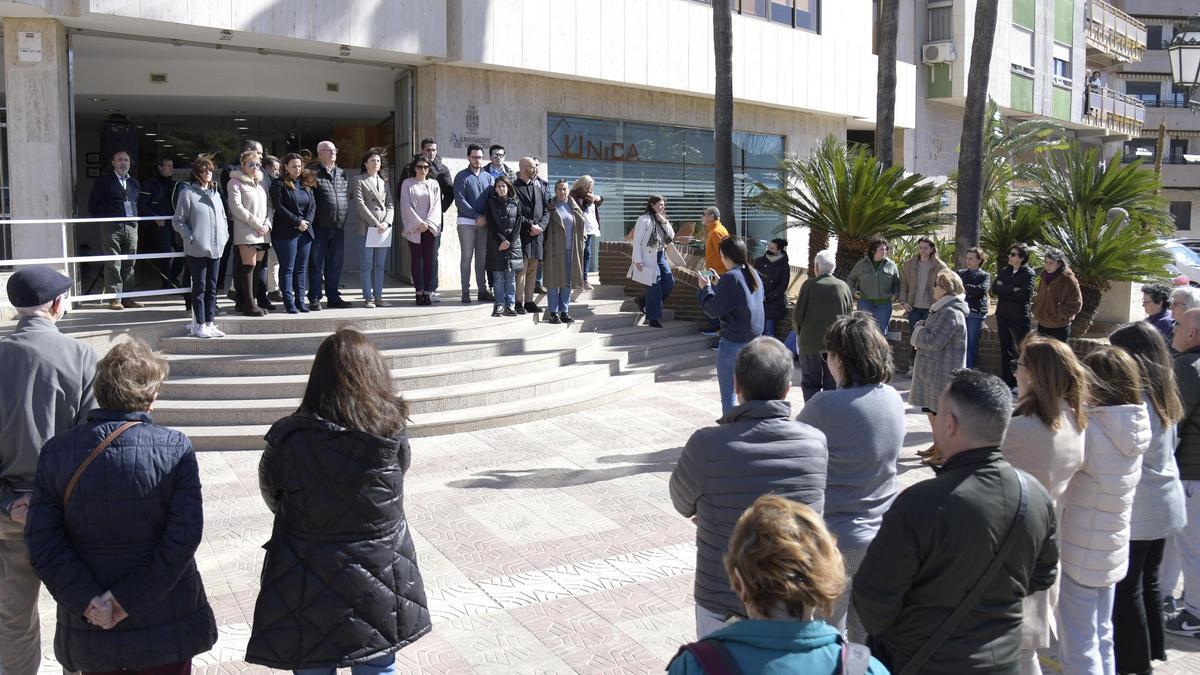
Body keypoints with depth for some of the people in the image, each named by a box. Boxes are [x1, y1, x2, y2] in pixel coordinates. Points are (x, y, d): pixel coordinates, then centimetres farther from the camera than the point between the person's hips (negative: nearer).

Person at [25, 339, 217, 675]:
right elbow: (183, 538, -19)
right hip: (164, 624, -2)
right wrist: (128, 600, -14)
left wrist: (87, 601, -11)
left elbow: (42, 542, -10)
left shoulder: (56, 451, -6)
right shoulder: (175, 448, -14)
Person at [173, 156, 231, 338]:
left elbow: (223, 218, 22)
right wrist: (191, 238, -12)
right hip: (197, 249, -6)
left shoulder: (215, 193, 14)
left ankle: (210, 323, 16)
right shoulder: (188, 193, -6)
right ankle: (199, 325, 5)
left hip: (216, 248, 6)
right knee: (199, 287, -1)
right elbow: (178, 221, -6)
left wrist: (224, 236, 9)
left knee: (212, 288, 9)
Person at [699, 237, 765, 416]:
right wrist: (718, 283, 18)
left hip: (733, 341, -8)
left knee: (728, 394, -1)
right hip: (755, 339, 8)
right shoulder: (754, 274, 7)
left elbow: (713, 311, -14)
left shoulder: (730, 278, -17)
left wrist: (706, 288, 0)